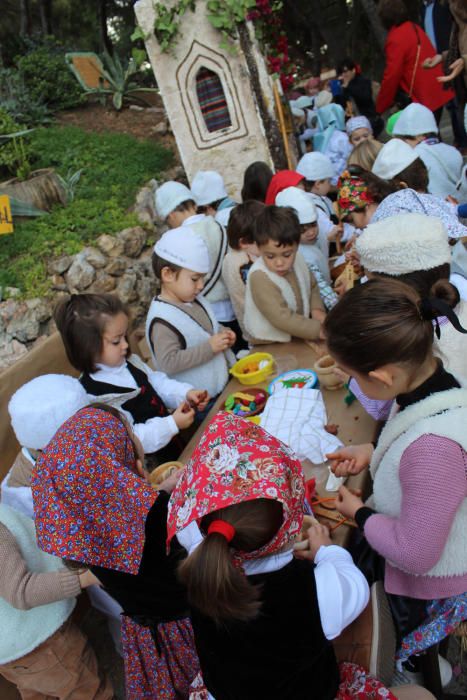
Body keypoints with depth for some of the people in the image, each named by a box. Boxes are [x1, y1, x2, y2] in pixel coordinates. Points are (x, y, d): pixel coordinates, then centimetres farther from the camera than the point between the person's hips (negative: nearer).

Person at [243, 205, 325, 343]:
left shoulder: (297, 260, -3)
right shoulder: (260, 277, -24)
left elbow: (312, 286, 17)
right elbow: (282, 319, -26)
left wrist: (317, 310, 0)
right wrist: (320, 330, -23)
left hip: (299, 338, 7)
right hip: (269, 345, -7)